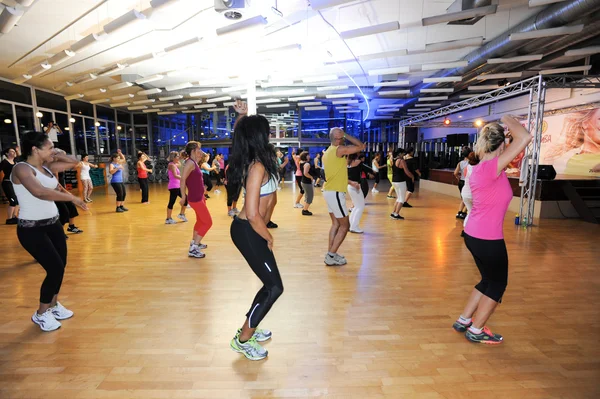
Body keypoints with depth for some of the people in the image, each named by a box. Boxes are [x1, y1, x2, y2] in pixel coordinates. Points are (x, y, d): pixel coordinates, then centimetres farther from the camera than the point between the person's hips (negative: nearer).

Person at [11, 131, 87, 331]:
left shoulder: (46, 167, 6)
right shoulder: (22, 169, -18)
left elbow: (73, 163, 17)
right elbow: (39, 192, -35)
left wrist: (59, 155, 0)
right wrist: (72, 198, -31)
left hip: (53, 224, 8)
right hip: (32, 229, -8)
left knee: (60, 266, 12)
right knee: (55, 268, -8)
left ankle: (53, 305, 33)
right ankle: (41, 314, 14)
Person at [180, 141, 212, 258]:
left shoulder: (194, 162, 10)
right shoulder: (190, 162, -18)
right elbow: (183, 180, -23)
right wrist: (183, 197, -20)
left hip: (199, 197, 10)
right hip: (195, 198, -10)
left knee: (200, 221, 23)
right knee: (208, 222, -7)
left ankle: (194, 242, 37)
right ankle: (193, 249, -4)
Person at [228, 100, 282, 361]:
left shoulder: (250, 160, 5)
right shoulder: (258, 166, -23)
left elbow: (240, 134, 30)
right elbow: (253, 214, -27)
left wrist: (242, 117, 17)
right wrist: (269, 239, -12)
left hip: (251, 230, 10)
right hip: (248, 232, -10)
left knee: (270, 284, 16)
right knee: (275, 287, -2)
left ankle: (248, 329, 33)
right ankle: (242, 340, 13)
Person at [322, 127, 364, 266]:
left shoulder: (328, 151, 15)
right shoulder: (340, 149, -14)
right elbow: (361, 146, -11)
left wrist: (350, 182, 21)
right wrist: (347, 135, -4)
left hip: (329, 191, 9)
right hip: (335, 193, -9)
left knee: (336, 223, 16)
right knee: (345, 225, 0)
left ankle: (330, 253, 19)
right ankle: (331, 256, 1)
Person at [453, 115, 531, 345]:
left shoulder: (478, 169, 6)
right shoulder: (492, 167, -20)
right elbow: (525, 138, -27)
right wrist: (508, 121, -9)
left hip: (474, 235, 9)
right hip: (488, 239, -9)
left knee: (489, 280, 24)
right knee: (497, 284, 12)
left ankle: (464, 321, 34)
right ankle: (476, 331, 24)